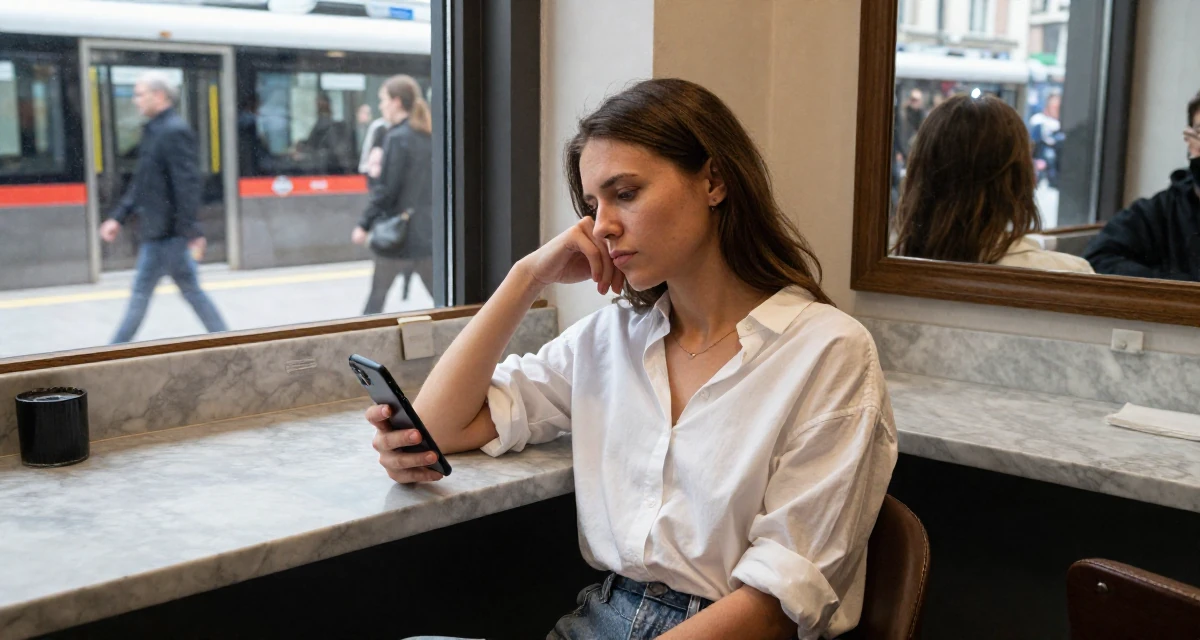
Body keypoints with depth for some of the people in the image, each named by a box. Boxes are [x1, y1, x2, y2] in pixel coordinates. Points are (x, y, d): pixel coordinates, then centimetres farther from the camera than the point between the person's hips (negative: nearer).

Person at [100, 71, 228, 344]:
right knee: (190, 290, 12)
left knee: (141, 293, -1)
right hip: (160, 231, 10)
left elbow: (187, 184, -21)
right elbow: (141, 183, 22)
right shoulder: (153, 131, 16)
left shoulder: (175, 132, -15)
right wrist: (118, 217, 17)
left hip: (166, 232, -10)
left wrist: (190, 231, -24)